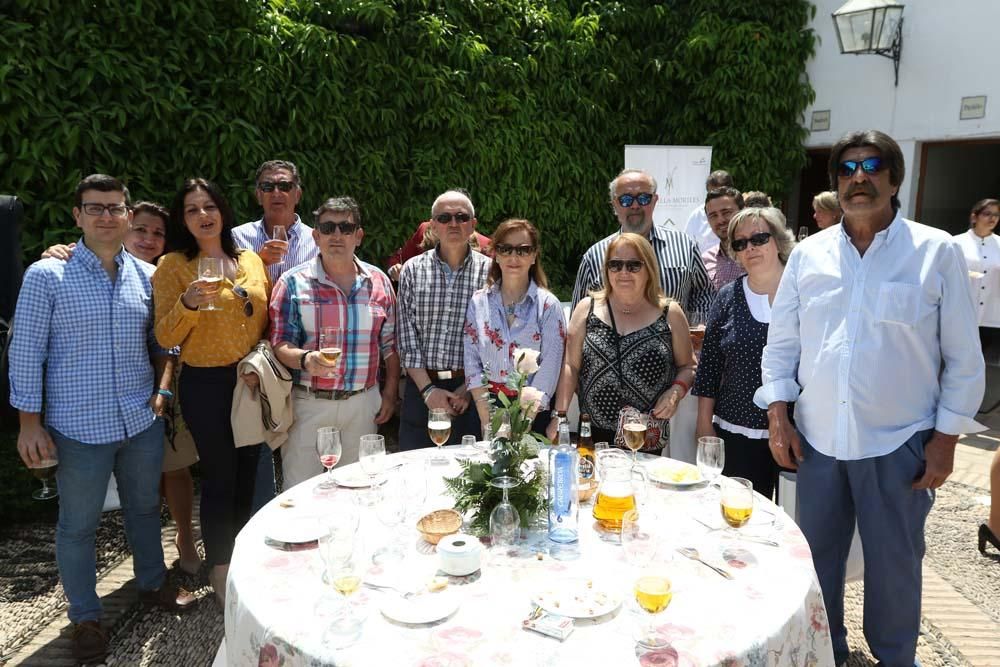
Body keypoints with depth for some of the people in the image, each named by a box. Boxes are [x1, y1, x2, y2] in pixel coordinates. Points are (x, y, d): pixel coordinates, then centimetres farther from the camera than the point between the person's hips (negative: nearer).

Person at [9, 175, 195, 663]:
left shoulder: (147, 276, 3)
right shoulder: (46, 275, -8)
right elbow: (26, 353, -7)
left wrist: (162, 389, 2)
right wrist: (30, 423, -8)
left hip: (142, 421, 4)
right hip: (79, 428, -3)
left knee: (144, 508, 20)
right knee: (78, 525, 10)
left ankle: (152, 582, 41)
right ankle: (85, 617, 29)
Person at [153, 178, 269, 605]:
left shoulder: (251, 260, 6)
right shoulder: (173, 266, -6)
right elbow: (165, 338, -10)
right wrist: (188, 304, -27)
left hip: (252, 380, 4)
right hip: (206, 384, -4)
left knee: (247, 473, 13)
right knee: (220, 477, 3)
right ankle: (219, 570, 21)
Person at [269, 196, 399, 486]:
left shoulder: (378, 281, 7)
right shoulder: (293, 283, -3)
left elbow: (389, 343, 12)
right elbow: (280, 344, -5)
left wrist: (390, 393, 8)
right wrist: (305, 359, -26)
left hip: (363, 403, 3)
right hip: (308, 404, -3)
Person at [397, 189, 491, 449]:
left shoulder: (489, 271, 1)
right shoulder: (413, 270, 5)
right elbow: (407, 337, 1)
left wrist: (469, 389, -10)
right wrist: (427, 388, -8)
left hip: (472, 388, -1)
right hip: (421, 387, 1)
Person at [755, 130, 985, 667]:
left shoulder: (937, 252, -5)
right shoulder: (808, 254, 2)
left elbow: (963, 357, -3)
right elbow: (781, 341, 5)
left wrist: (946, 438, -5)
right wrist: (777, 417, 0)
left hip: (898, 443, -2)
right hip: (818, 438, 3)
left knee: (894, 562, 13)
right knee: (817, 555, 16)